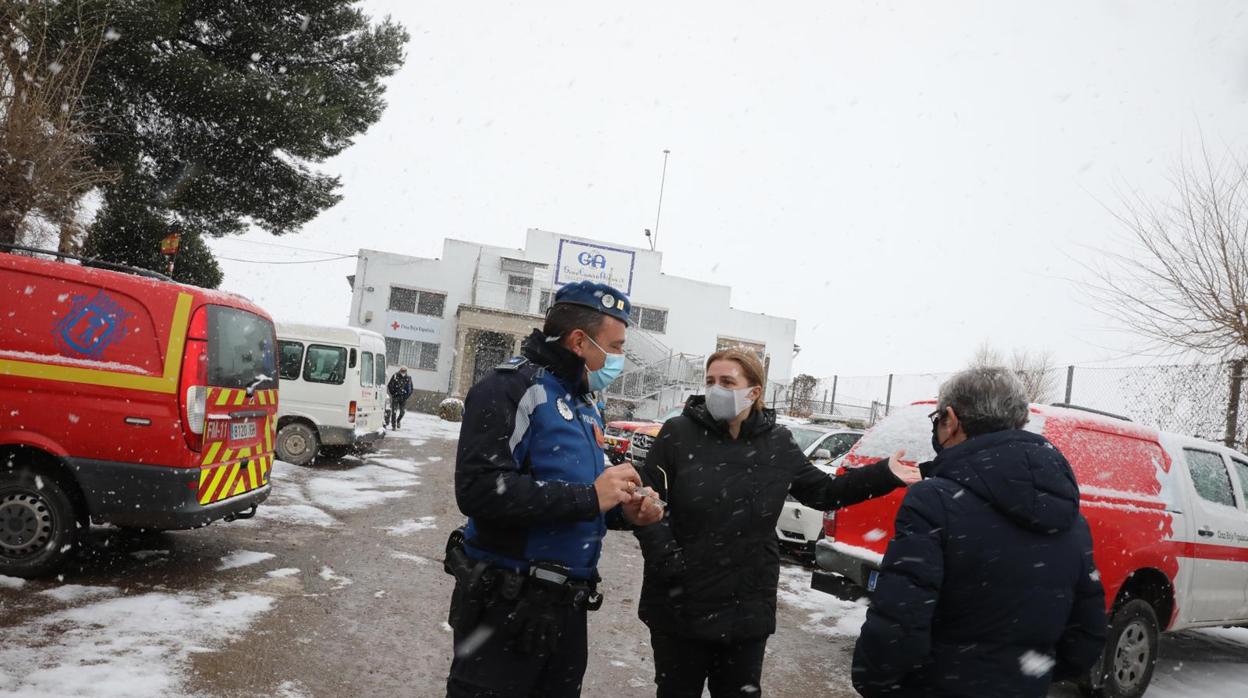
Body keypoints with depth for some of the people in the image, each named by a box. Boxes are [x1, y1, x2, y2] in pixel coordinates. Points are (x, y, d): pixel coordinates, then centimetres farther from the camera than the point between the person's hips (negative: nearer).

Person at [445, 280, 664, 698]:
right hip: (506, 607, -8)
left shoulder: (585, 404, 13)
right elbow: (481, 490, -28)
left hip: (568, 607, 9)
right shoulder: (511, 388, -15)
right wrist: (589, 497, -24)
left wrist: (622, 512, 2)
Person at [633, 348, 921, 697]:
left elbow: (824, 492, 10)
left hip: (747, 610, 2)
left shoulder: (778, 444, 0)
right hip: (679, 606, -2)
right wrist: (667, 560, -18)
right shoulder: (678, 434, -8)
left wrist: (884, 475, 2)